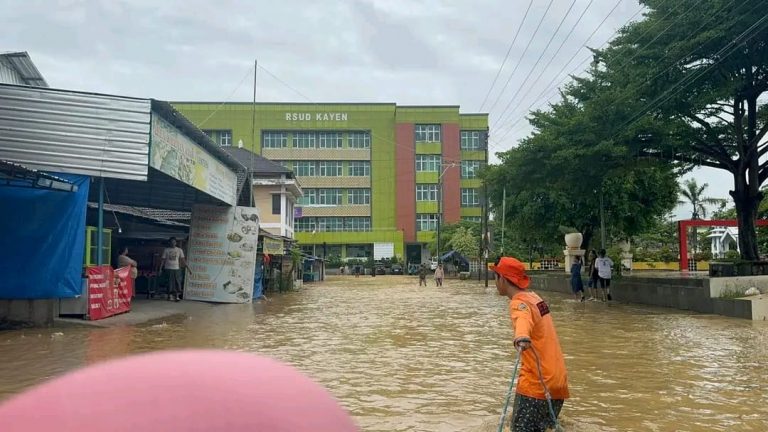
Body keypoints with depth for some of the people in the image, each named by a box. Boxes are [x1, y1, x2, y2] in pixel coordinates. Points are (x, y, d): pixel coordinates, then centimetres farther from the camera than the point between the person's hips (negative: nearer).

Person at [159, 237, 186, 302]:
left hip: (176, 268, 1)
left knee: (177, 282, -6)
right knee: (170, 282, -2)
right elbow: (163, 260, 5)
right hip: (168, 268, -1)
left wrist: (186, 265, -12)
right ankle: (170, 296, 5)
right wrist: (160, 268, 0)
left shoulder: (179, 250, 6)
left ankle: (177, 296, -3)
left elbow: (182, 259, 0)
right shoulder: (166, 250, 6)